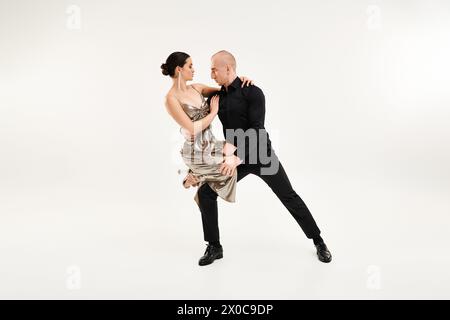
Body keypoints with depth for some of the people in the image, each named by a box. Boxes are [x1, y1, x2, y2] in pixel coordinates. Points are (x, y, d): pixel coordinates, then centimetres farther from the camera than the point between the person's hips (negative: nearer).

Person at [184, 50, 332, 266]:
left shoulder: (252, 92, -14)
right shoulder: (216, 97, 4)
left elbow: (257, 131, -22)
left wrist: (237, 158, -34)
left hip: (262, 156, -4)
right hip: (234, 159, 5)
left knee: (289, 197, 1)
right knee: (205, 192, -7)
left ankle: (318, 241, 21)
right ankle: (214, 246, 8)